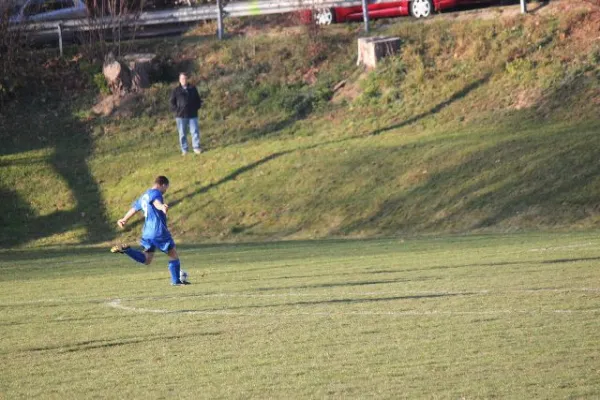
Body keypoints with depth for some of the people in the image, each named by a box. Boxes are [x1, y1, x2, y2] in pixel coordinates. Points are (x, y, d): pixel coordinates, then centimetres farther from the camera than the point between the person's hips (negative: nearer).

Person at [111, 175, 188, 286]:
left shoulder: (144, 196, 20)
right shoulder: (155, 193, -7)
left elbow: (134, 208, 34)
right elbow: (156, 201, -31)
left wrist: (124, 220, 50)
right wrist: (162, 207, -54)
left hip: (147, 233, 8)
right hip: (159, 231, -8)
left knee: (146, 260, 6)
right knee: (173, 255, 6)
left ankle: (125, 249, -11)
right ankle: (176, 280, 8)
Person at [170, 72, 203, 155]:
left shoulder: (193, 88, 10)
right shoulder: (176, 90, 3)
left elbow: (198, 99, 18)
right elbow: (172, 102, 6)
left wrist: (197, 107, 4)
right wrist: (176, 110, -6)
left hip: (192, 115, 1)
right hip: (181, 115, -1)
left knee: (195, 131, -5)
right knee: (182, 134, 1)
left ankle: (196, 147, -2)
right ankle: (184, 150, 6)